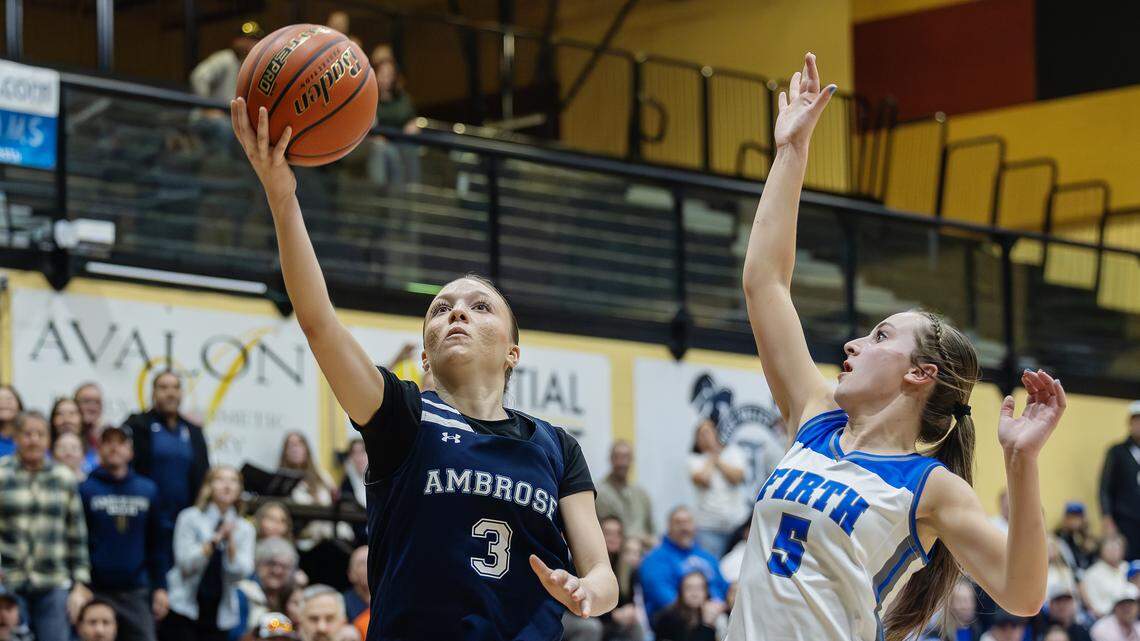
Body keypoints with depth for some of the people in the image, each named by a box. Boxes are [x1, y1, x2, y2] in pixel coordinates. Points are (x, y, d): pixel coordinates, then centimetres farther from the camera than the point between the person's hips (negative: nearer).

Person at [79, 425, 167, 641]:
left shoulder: (147, 490, 11)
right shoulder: (85, 490, -1)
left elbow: (155, 543, 13)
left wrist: (160, 587, 7)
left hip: (136, 592, 3)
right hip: (97, 593, -3)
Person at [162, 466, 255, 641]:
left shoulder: (244, 529, 8)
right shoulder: (190, 518, 1)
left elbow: (241, 573, -4)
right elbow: (186, 564, -10)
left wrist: (231, 541, -16)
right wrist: (215, 539, -17)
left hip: (219, 617, 3)